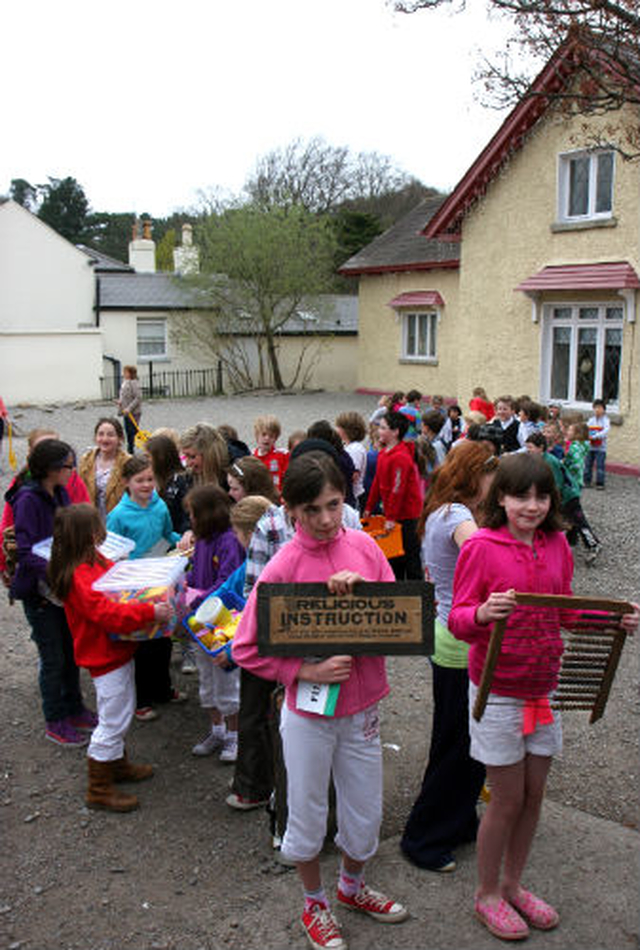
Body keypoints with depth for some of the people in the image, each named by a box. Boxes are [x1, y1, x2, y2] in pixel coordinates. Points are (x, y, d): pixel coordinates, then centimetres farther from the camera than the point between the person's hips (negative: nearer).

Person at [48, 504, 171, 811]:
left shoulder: (96, 562, 4)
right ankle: (99, 790, 14)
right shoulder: (80, 577, -27)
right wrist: (150, 612, -36)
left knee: (122, 711, 24)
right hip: (105, 658, -10)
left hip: (117, 652, 10)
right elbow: (108, 614, -35)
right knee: (113, 721, 0)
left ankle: (118, 764, 43)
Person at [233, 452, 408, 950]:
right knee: (308, 816, 14)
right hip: (309, 710, -3)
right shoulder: (283, 567, -16)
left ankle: (353, 886, 48)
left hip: (362, 705, 4)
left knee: (366, 811, 18)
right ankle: (315, 903, 41)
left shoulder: (363, 546, -5)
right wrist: (306, 671, -19)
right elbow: (247, 650, -12)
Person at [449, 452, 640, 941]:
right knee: (508, 799, 5)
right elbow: (459, 620, -13)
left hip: (544, 687, 5)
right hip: (498, 692, -5)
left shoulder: (557, 544, 1)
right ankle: (487, 893, 28)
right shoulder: (481, 547, -15)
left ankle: (513, 884, 37)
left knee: (534, 794, 15)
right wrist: (484, 613, -35)